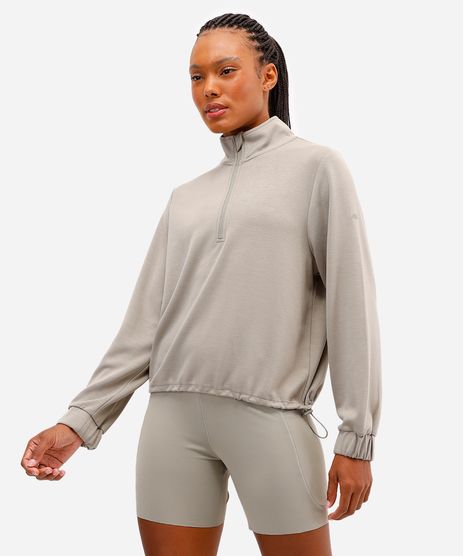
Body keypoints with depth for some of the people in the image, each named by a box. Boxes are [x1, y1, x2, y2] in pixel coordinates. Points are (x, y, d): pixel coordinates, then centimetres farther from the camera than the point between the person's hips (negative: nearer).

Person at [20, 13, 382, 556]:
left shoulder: (316, 166, 4)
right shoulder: (185, 197, 16)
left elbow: (349, 305, -2)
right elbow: (147, 319, 12)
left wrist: (357, 436, -7)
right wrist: (80, 419, 2)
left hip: (271, 415, -4)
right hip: (174, 414, 4)